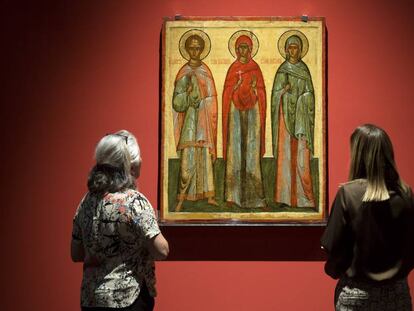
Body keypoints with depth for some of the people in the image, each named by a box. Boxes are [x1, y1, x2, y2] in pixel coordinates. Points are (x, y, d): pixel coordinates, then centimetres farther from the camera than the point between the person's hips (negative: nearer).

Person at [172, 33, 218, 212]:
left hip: (204, 120, 3)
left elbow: (211, 98, 11)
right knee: (187, 160, -6)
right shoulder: (184, 74, -1)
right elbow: (177, 104, -5)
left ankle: (208, 194, 12)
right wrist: (188, 93, -22)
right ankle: (182, 198, -1)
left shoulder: (205, 71, 8)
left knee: (205, 158, 6)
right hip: (190, 120, -3)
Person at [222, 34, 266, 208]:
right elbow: (227, 93, 8)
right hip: (236, 111, 1)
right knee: (235, 149, -2)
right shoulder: (233, 68, 8)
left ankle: (253, 194, 1)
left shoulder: (255, 68, 6)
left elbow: (260, 92, 5)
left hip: (252, 111, -1)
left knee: (251, 149, -3)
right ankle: (233, 194, 2)